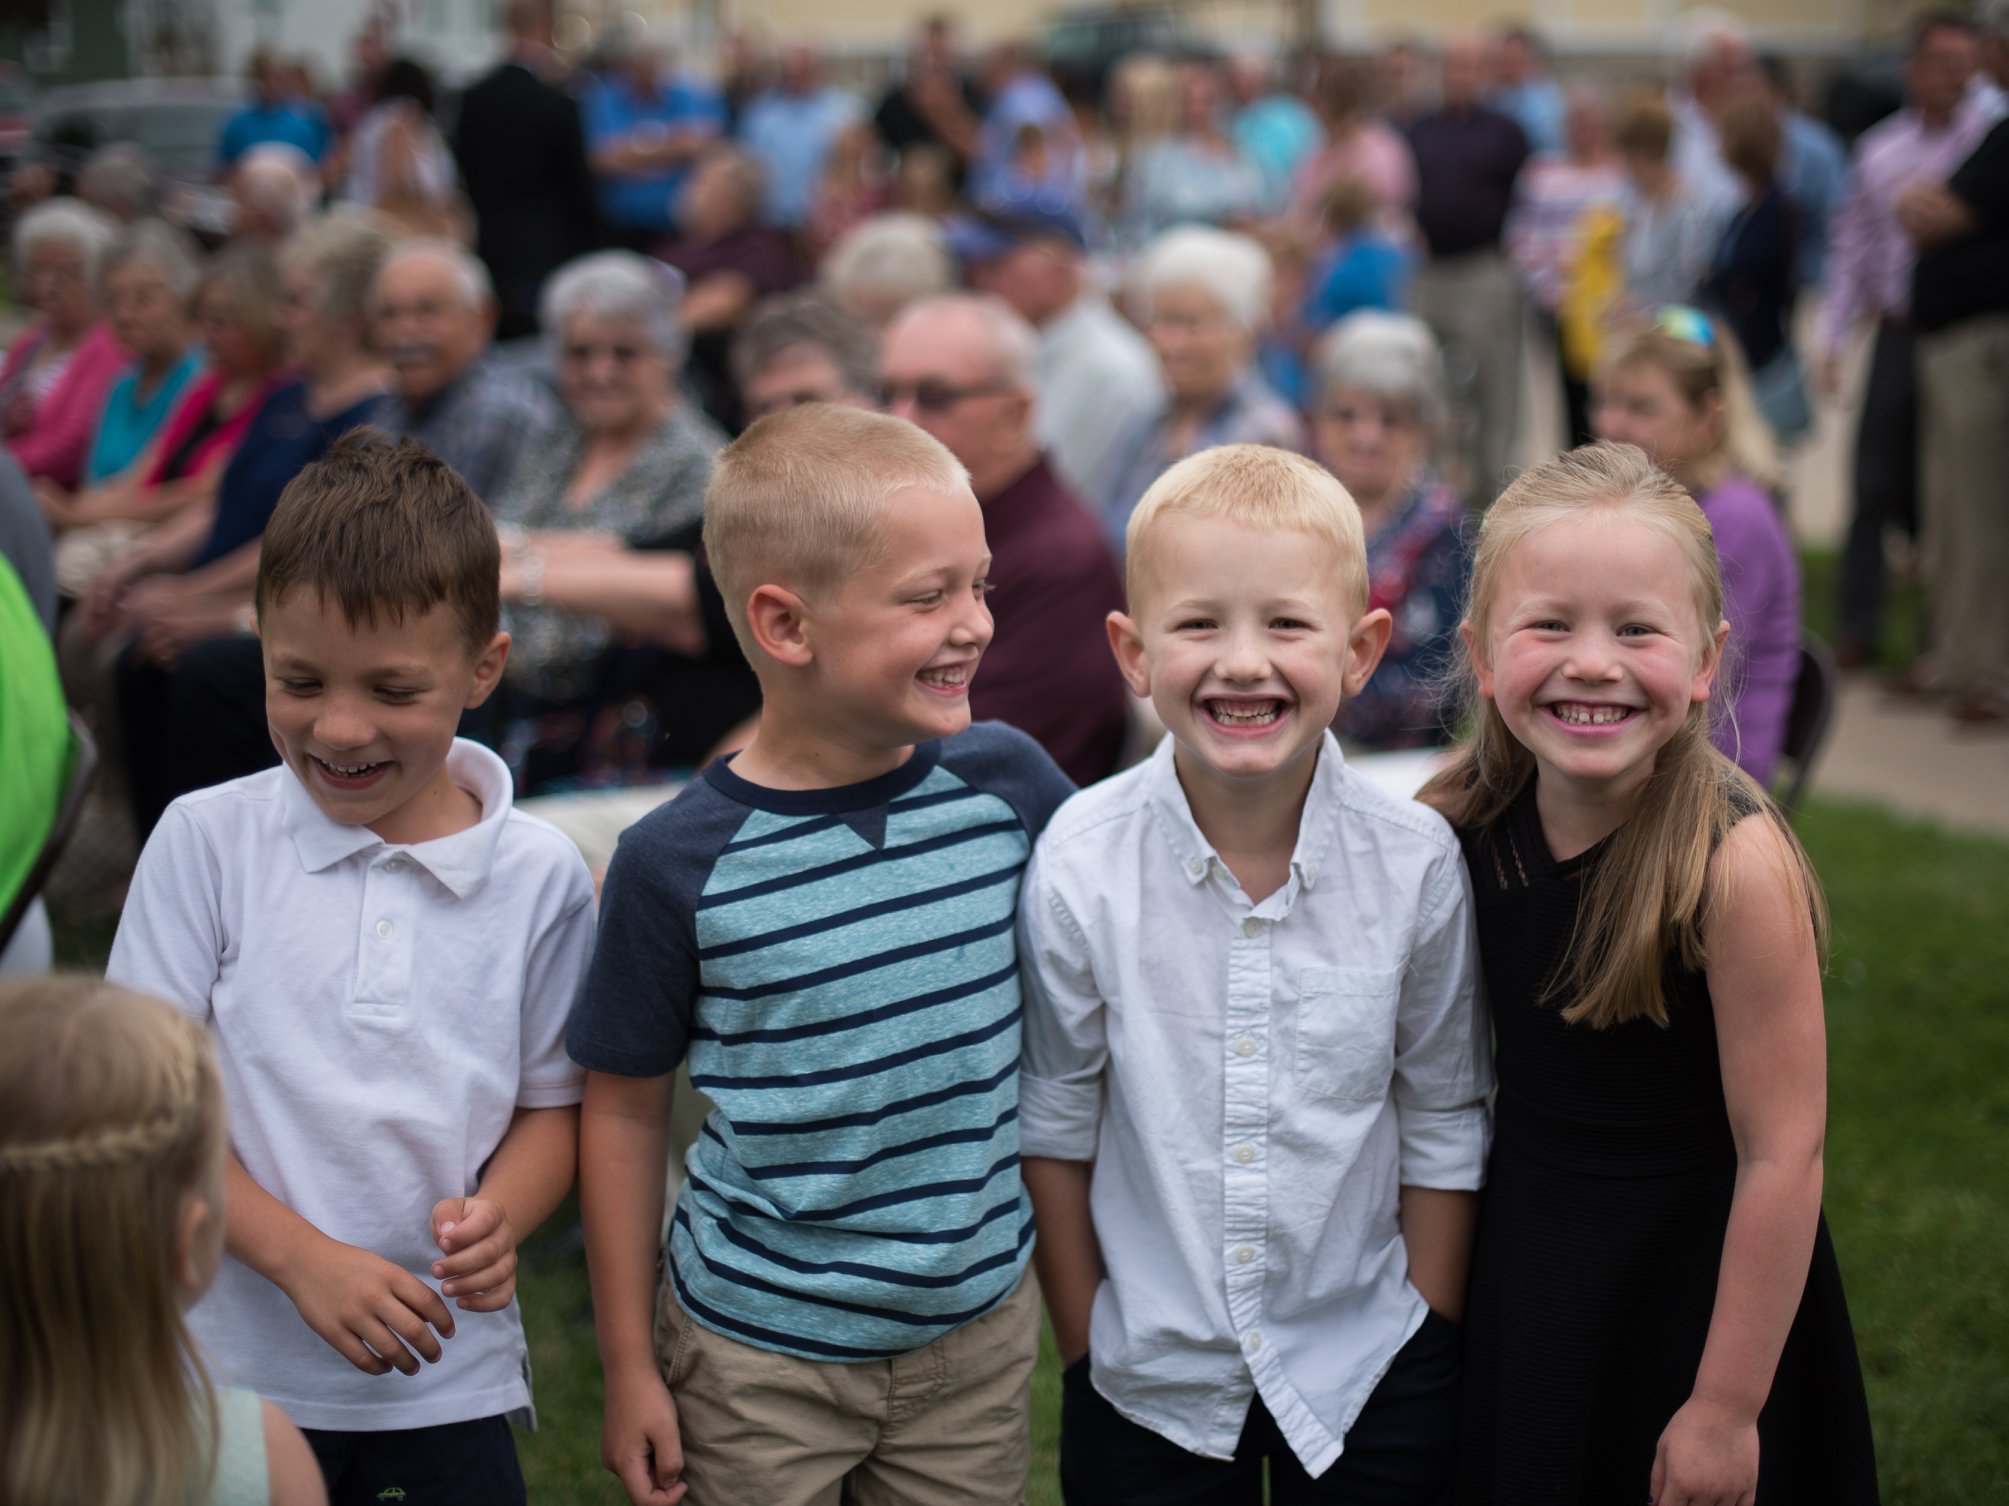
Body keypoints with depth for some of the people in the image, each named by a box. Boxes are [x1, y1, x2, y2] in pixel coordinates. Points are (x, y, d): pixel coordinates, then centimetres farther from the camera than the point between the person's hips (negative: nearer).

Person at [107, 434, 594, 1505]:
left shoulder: (539, 876, -3)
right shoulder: (206, 841, -5)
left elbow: (552, 1101, 6)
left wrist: (497, 1219, -16)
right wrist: (304, 1258, -16)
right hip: (235, 1364, 0)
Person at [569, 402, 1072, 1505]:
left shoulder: (1005, 781, -7)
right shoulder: (679, 865, -15)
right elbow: (624, 1112, -6)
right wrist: (629, 1370, -1)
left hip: (980, 1329, 3)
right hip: (759, 1357, -3)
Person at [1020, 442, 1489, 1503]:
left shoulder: (1417, 865, -12)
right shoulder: (1079, 868, -15)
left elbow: (1443, 1127, -2)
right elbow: (1052, 1126, -3)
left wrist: (1429, 1350, 1)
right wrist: (1085, 1348, 1)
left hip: (1368, 1374, 1)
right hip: (1148, 1377, 0)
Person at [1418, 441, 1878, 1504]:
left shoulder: (1735, 860, -23)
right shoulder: (1462, 829, -8)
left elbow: (1781, 1155, -20)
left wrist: (1727, 1407, -16)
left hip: (1700, 1286, -4)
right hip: (1521, 1271, 5)